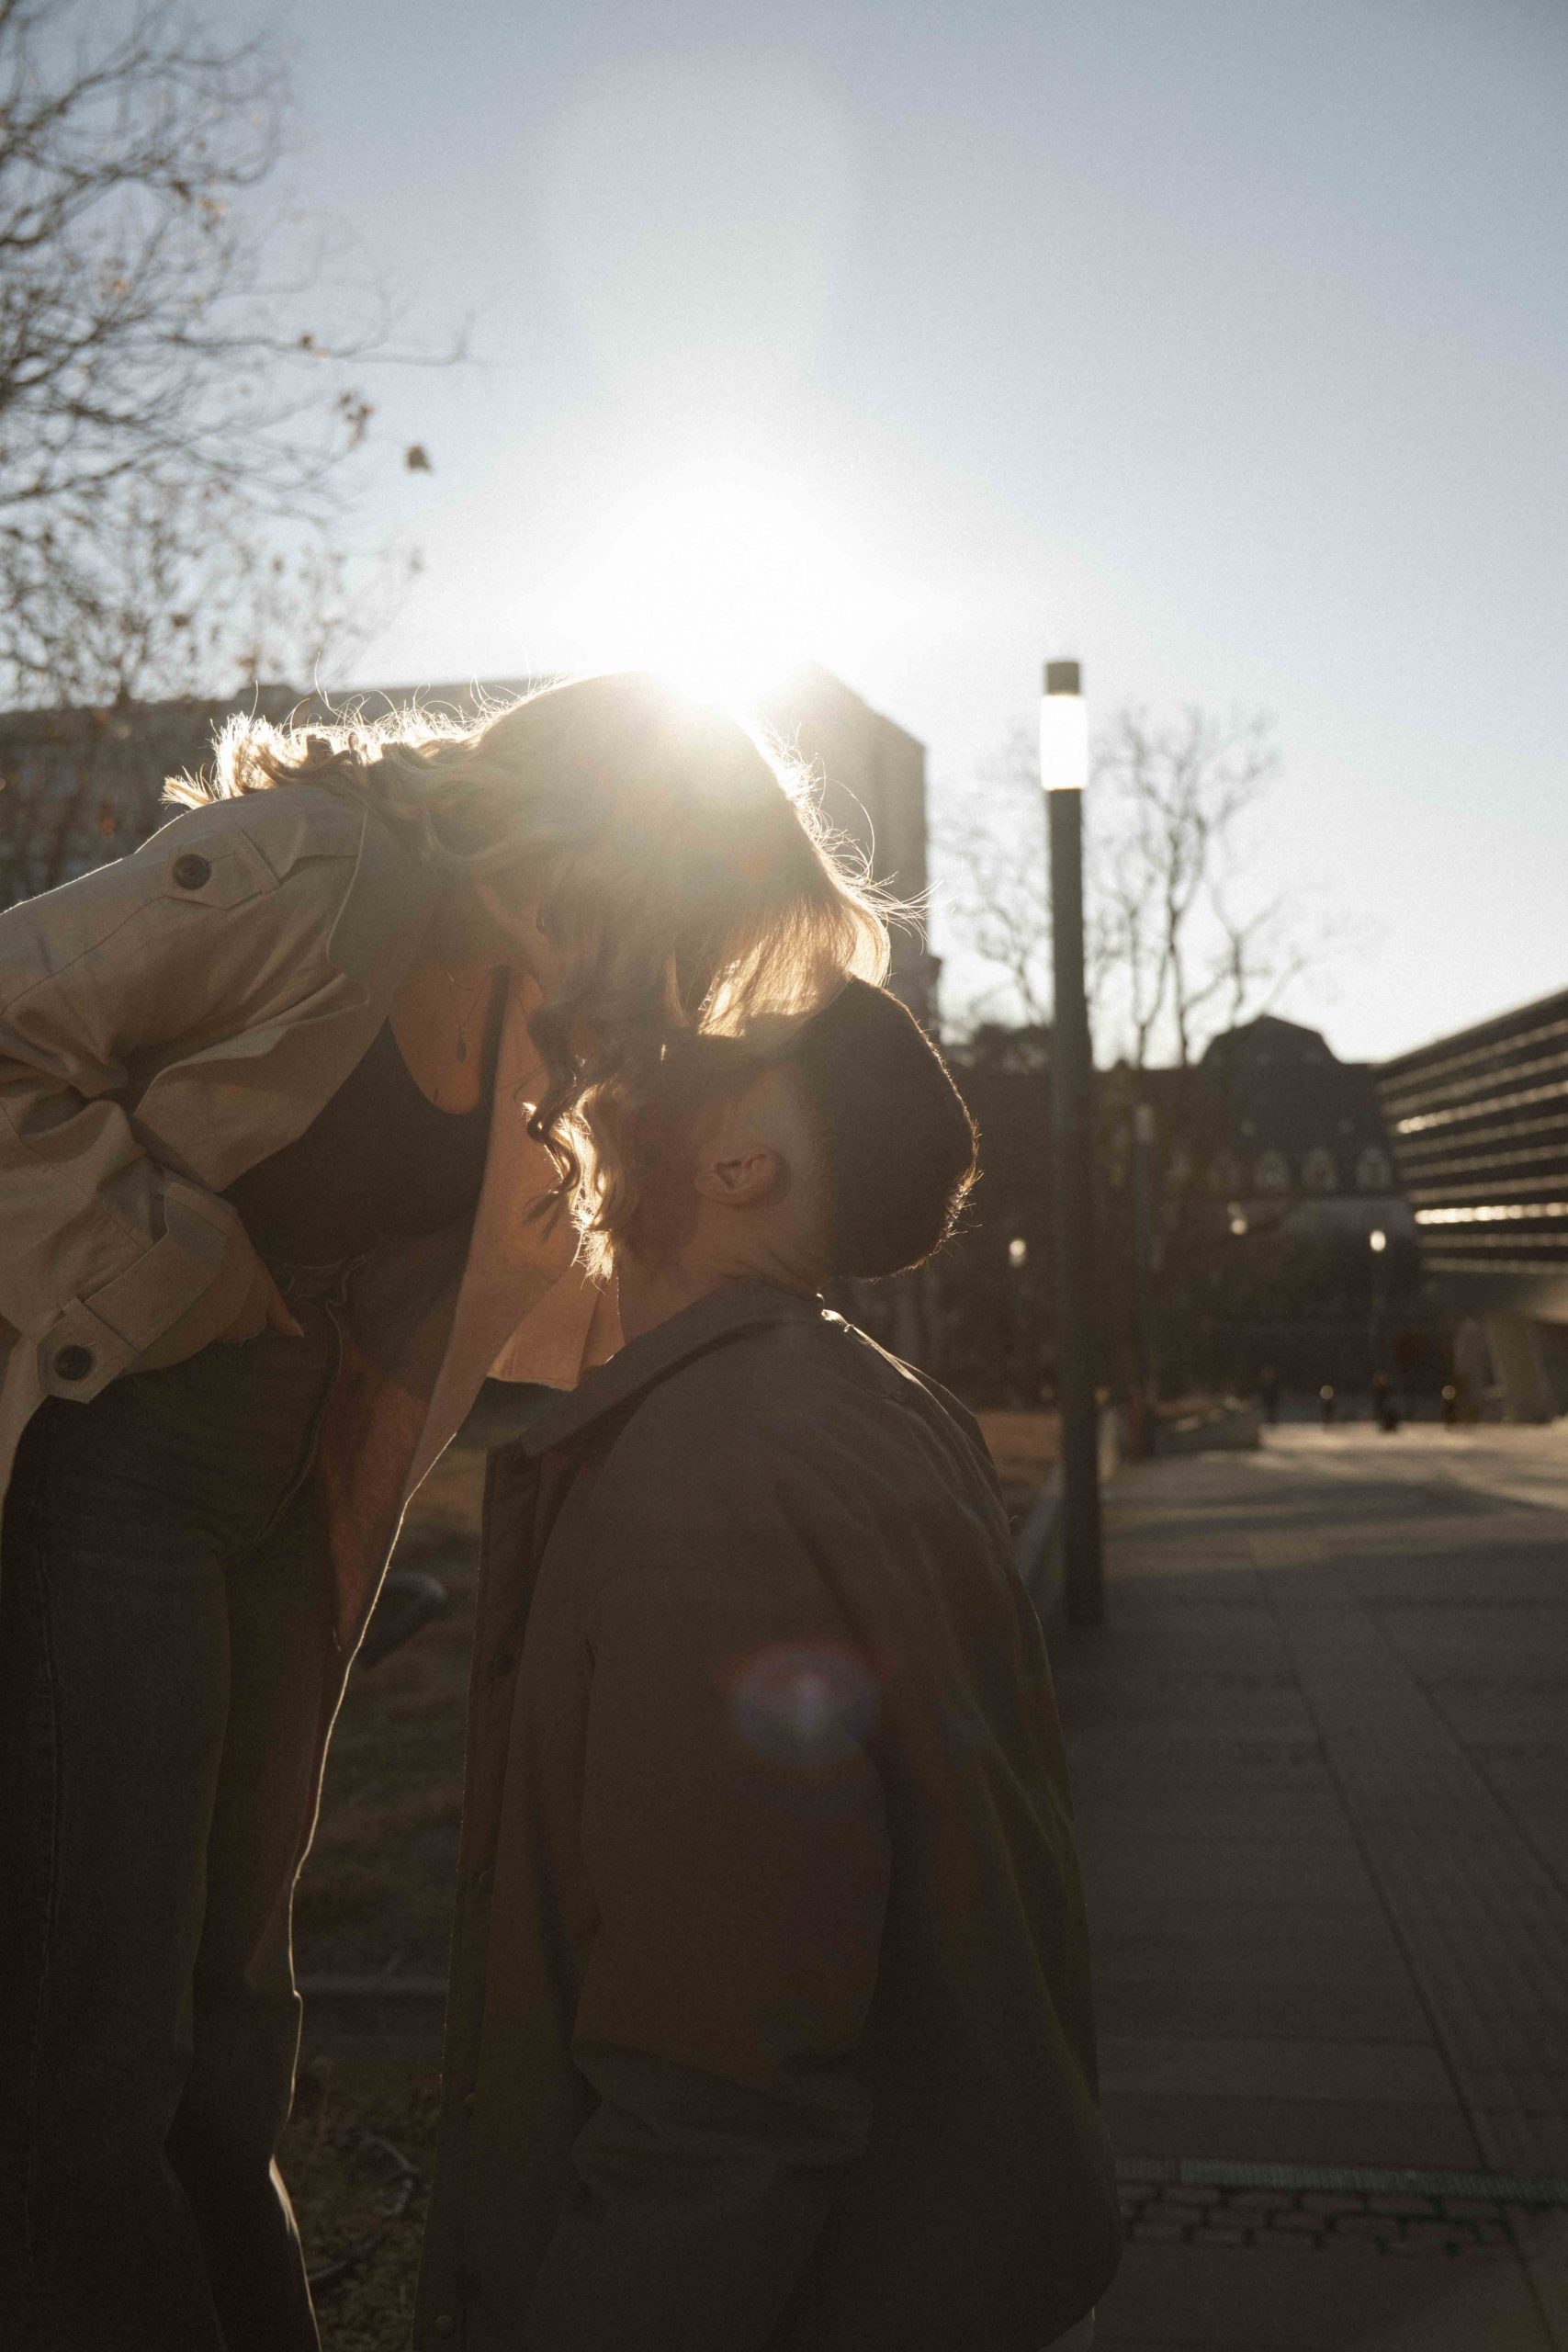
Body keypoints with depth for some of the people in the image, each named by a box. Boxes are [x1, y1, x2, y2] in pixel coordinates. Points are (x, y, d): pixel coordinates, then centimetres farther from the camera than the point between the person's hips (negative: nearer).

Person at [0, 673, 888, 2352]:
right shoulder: (304, 870, -16)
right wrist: (176, 1270, -17)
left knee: (223, 2017, 16)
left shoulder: (540, 1018, 9)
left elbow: (522, 1291, 16)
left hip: (290, 1502, 8)